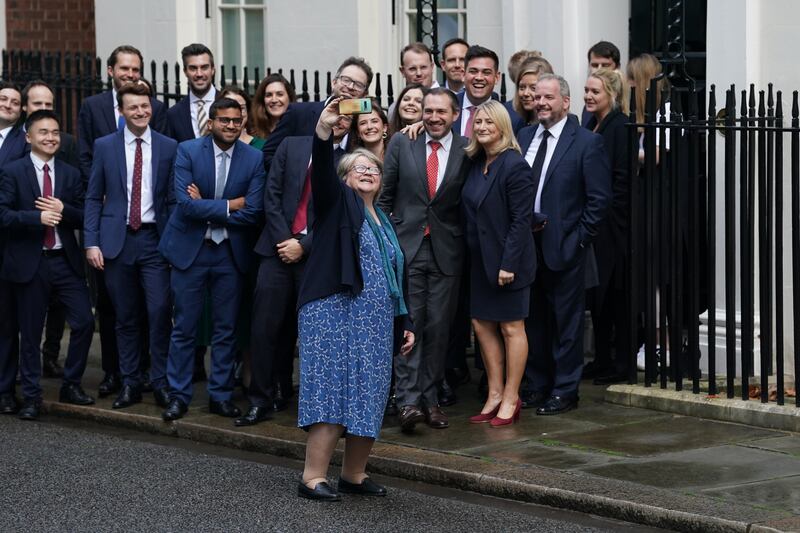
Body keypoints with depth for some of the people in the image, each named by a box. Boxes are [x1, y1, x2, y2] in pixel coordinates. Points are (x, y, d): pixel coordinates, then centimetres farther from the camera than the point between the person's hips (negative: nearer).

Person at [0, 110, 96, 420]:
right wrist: (37, 217, -24)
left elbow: (83, 218, 7)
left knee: (84, 321, -5)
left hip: (66, 261, 3)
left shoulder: (71, 174, 10)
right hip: (29, 263, -3)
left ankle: (71, 385, 12)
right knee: (30, 332, 4)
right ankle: (32, 396, 15)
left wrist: (63, 210, -14)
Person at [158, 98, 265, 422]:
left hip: (231, 252, 2)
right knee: (184, 328, 3)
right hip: (190, 249, -2)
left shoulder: (253, 158, -3)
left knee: (226, 330, 8)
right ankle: (179, 396, 12)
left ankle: (220, 395, 18)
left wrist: (205, 208, -13)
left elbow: (253, 213, -11)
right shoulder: (188, 151, -7)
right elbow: (186, 204, -17)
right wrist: (229, 206, -15)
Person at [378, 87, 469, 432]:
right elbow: (384, 195, 8)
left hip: (446, 251, 1)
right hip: (406, 246, -1)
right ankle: (408, 400, -10)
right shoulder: (402, 144, 5)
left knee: (438, 326, 4)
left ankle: (429, 398, 13)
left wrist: (464, 239, 0)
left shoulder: (467, 150, 2)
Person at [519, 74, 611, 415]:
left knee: (566, 321, 1)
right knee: (533, 319, 12)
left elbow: (599, 198, -7)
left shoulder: (587, 143, -6)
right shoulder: (524, 137, 11)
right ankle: (537, 385, 21)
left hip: (564, 247, -5)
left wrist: (580, 238, -11)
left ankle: (564, 391, 7)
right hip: (527, 244, 5)